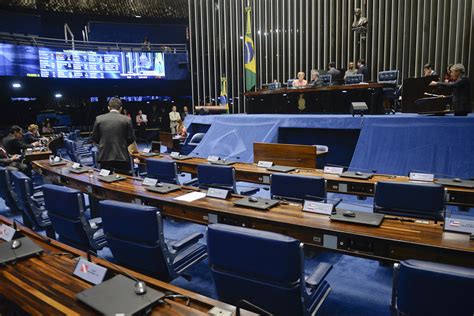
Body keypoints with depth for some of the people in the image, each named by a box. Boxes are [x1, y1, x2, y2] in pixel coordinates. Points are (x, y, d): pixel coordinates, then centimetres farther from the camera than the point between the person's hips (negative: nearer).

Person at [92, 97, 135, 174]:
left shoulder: (99, 119, 2)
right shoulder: (126, 120, -3)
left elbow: (94, 138, 6)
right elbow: (131, 138, -2)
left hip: (105, 157, 2)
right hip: (122, 156, -2)